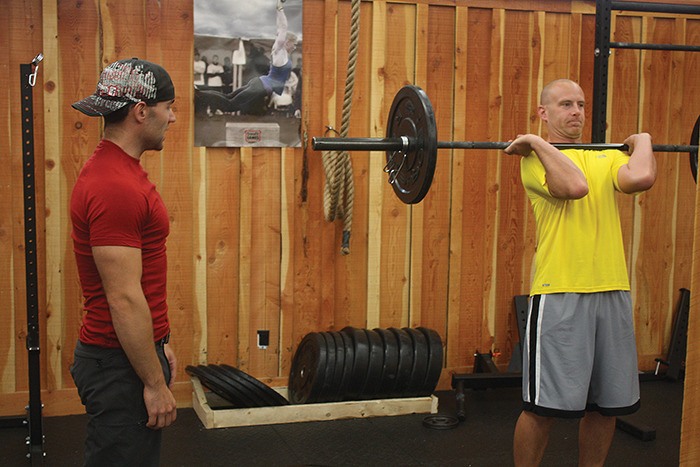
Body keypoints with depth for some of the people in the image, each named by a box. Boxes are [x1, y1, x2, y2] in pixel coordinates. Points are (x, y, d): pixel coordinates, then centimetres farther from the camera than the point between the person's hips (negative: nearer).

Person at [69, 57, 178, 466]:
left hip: (129, 353, 10)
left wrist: (161, 344, 20)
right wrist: (155, 383, -18)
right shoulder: (116, 188, -23)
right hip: (120, 366, -10)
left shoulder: (118, 170, 10)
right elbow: (124, 299, -24)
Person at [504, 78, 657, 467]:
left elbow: (642, 178, -9)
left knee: (606, 403, 14)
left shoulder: (608, 157, 14)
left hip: (613, 292, 6)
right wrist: (537, 143, -13)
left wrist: (642, 142, 7)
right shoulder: (536, 159, -1)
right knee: (543, 405, -1)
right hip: (560, 293, -6)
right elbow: (575, 186, -23)